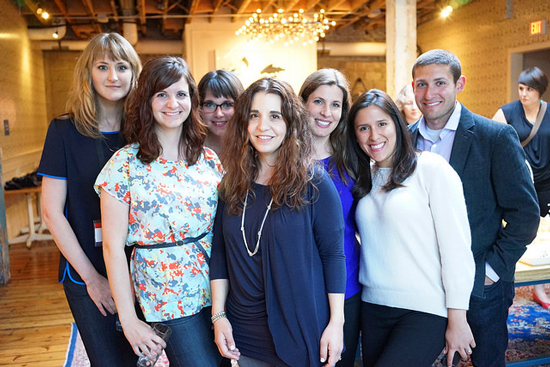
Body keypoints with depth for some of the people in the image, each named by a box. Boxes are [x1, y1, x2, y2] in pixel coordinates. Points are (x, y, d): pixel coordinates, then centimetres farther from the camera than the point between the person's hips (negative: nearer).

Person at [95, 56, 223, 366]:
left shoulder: (208, 159, 2)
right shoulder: (126, 164, -9)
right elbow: (114, 247, -8)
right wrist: (129, 320, -8)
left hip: (215, 287, 4)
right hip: (168, 299, -4)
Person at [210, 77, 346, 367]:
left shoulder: (314, 183, -10)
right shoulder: (232, 184, 1)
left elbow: (333, 254, -8)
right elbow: (219, 253, 5)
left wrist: (336, 322, -10)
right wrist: (218, 315, 1)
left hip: (303, 332, -3)